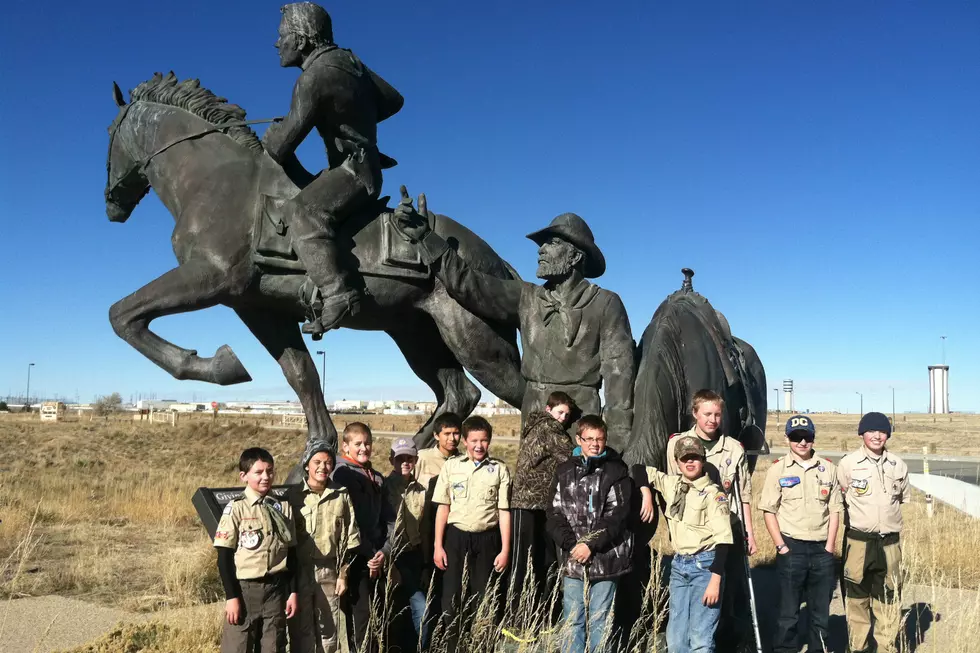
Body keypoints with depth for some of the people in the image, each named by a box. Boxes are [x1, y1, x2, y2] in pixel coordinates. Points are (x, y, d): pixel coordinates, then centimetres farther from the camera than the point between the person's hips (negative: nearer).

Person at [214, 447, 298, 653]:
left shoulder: (283, 508, 5)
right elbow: (224, 557, -7)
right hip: (244, 590, -4)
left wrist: (293, 592, 6)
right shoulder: (236, 509, -7)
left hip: (276, 590, 4)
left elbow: (291, 554, 10)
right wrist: (232, 596, -10)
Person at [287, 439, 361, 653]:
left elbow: (351, 538, 6)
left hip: (329, 571, 2)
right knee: (301, 629, 3)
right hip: (299, 571, -1)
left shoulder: (342, 496, 3)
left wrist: (343, 574, 3)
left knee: (329, 630, 7)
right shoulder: (293, 495, -2)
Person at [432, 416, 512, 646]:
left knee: (484, 599, 8)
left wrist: (505, 550, -2)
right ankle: (454, 647, 19)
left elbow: (504, 511, 1)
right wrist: (438, 546, 0)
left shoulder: (499, 469, 0)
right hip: (456, 537, 0)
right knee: (452, 598, 4)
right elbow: (443, 507, 3)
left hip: (487, 539, 0)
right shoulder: (451, 466, 1)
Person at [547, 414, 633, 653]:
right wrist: (571, 544, -9)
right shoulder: (565, 471, 8)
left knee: (600, 621, 6)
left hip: (605, 559, -3)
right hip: (573, 560, 3)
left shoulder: (616, 471, -2)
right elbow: (555, 513, 5)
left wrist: (592, 545, -14)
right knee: (572, 620, 9)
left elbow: (617, 515, -8)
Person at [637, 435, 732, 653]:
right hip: (678, 565, 6)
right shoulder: (671, 484, 6)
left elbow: (723, 539, -14)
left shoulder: (714, 494, -11)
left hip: (705, 565, -6)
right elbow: (640, 469, 17)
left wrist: (715, 579, -20)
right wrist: (647, 495, 1)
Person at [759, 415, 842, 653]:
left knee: (821, 611, 12)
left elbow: (834, 511, 7)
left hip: (822, 549, 3)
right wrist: (781, 547, -8)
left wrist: (829, 548, 0)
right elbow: (769, 511, -2)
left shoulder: (828, 468, 6)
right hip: (791, 548, -2)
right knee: (788, 611, 3)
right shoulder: (778, 469, -2)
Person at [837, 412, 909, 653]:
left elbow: (903, 500, 17)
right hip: (858, 542, -3)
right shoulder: (848, 463, -5)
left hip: (890, 543, 3)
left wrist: (890, 520, 13)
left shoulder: (899, 465, 5)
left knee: (889, 599, 10)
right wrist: (855, 518, 2)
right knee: (857, 597, 6)